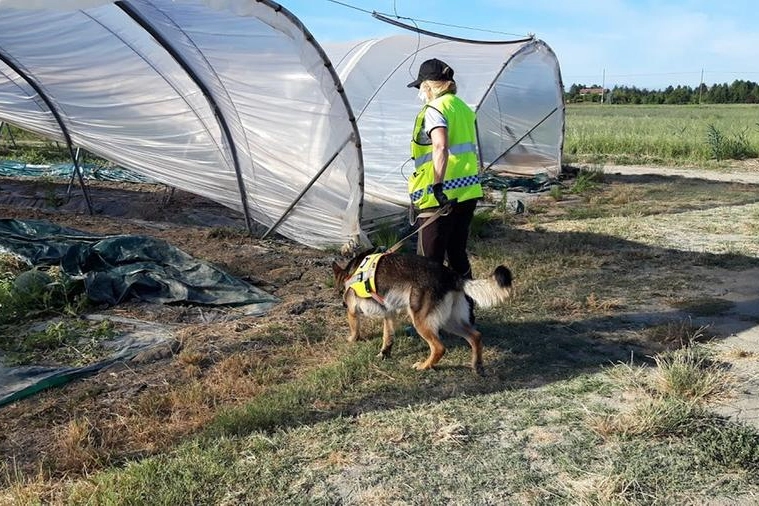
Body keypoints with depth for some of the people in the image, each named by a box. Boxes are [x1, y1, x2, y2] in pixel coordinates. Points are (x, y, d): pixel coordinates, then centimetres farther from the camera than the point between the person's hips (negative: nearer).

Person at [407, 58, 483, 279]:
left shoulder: (434, 109, -10)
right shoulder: (463, 107, 17)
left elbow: (441, 148, -26)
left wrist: (437, 185, -29)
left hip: (442, 196, -9)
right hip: (469, 192, 9)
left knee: (429, 261, 0)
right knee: (457, 253, 19)